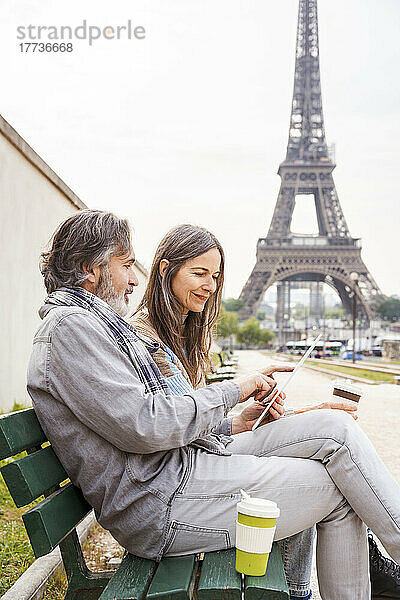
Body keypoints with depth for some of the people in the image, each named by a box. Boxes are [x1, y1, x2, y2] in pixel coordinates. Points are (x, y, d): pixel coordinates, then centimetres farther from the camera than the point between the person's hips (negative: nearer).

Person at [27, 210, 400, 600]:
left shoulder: (100, 323, 22)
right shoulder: (69, 325, -12)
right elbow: (145, 427, -23)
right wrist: (231, 391, -9)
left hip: (188, 459, 10)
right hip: (161, 502, -10)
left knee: (335, 426, 1)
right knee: (338, 490, -9)